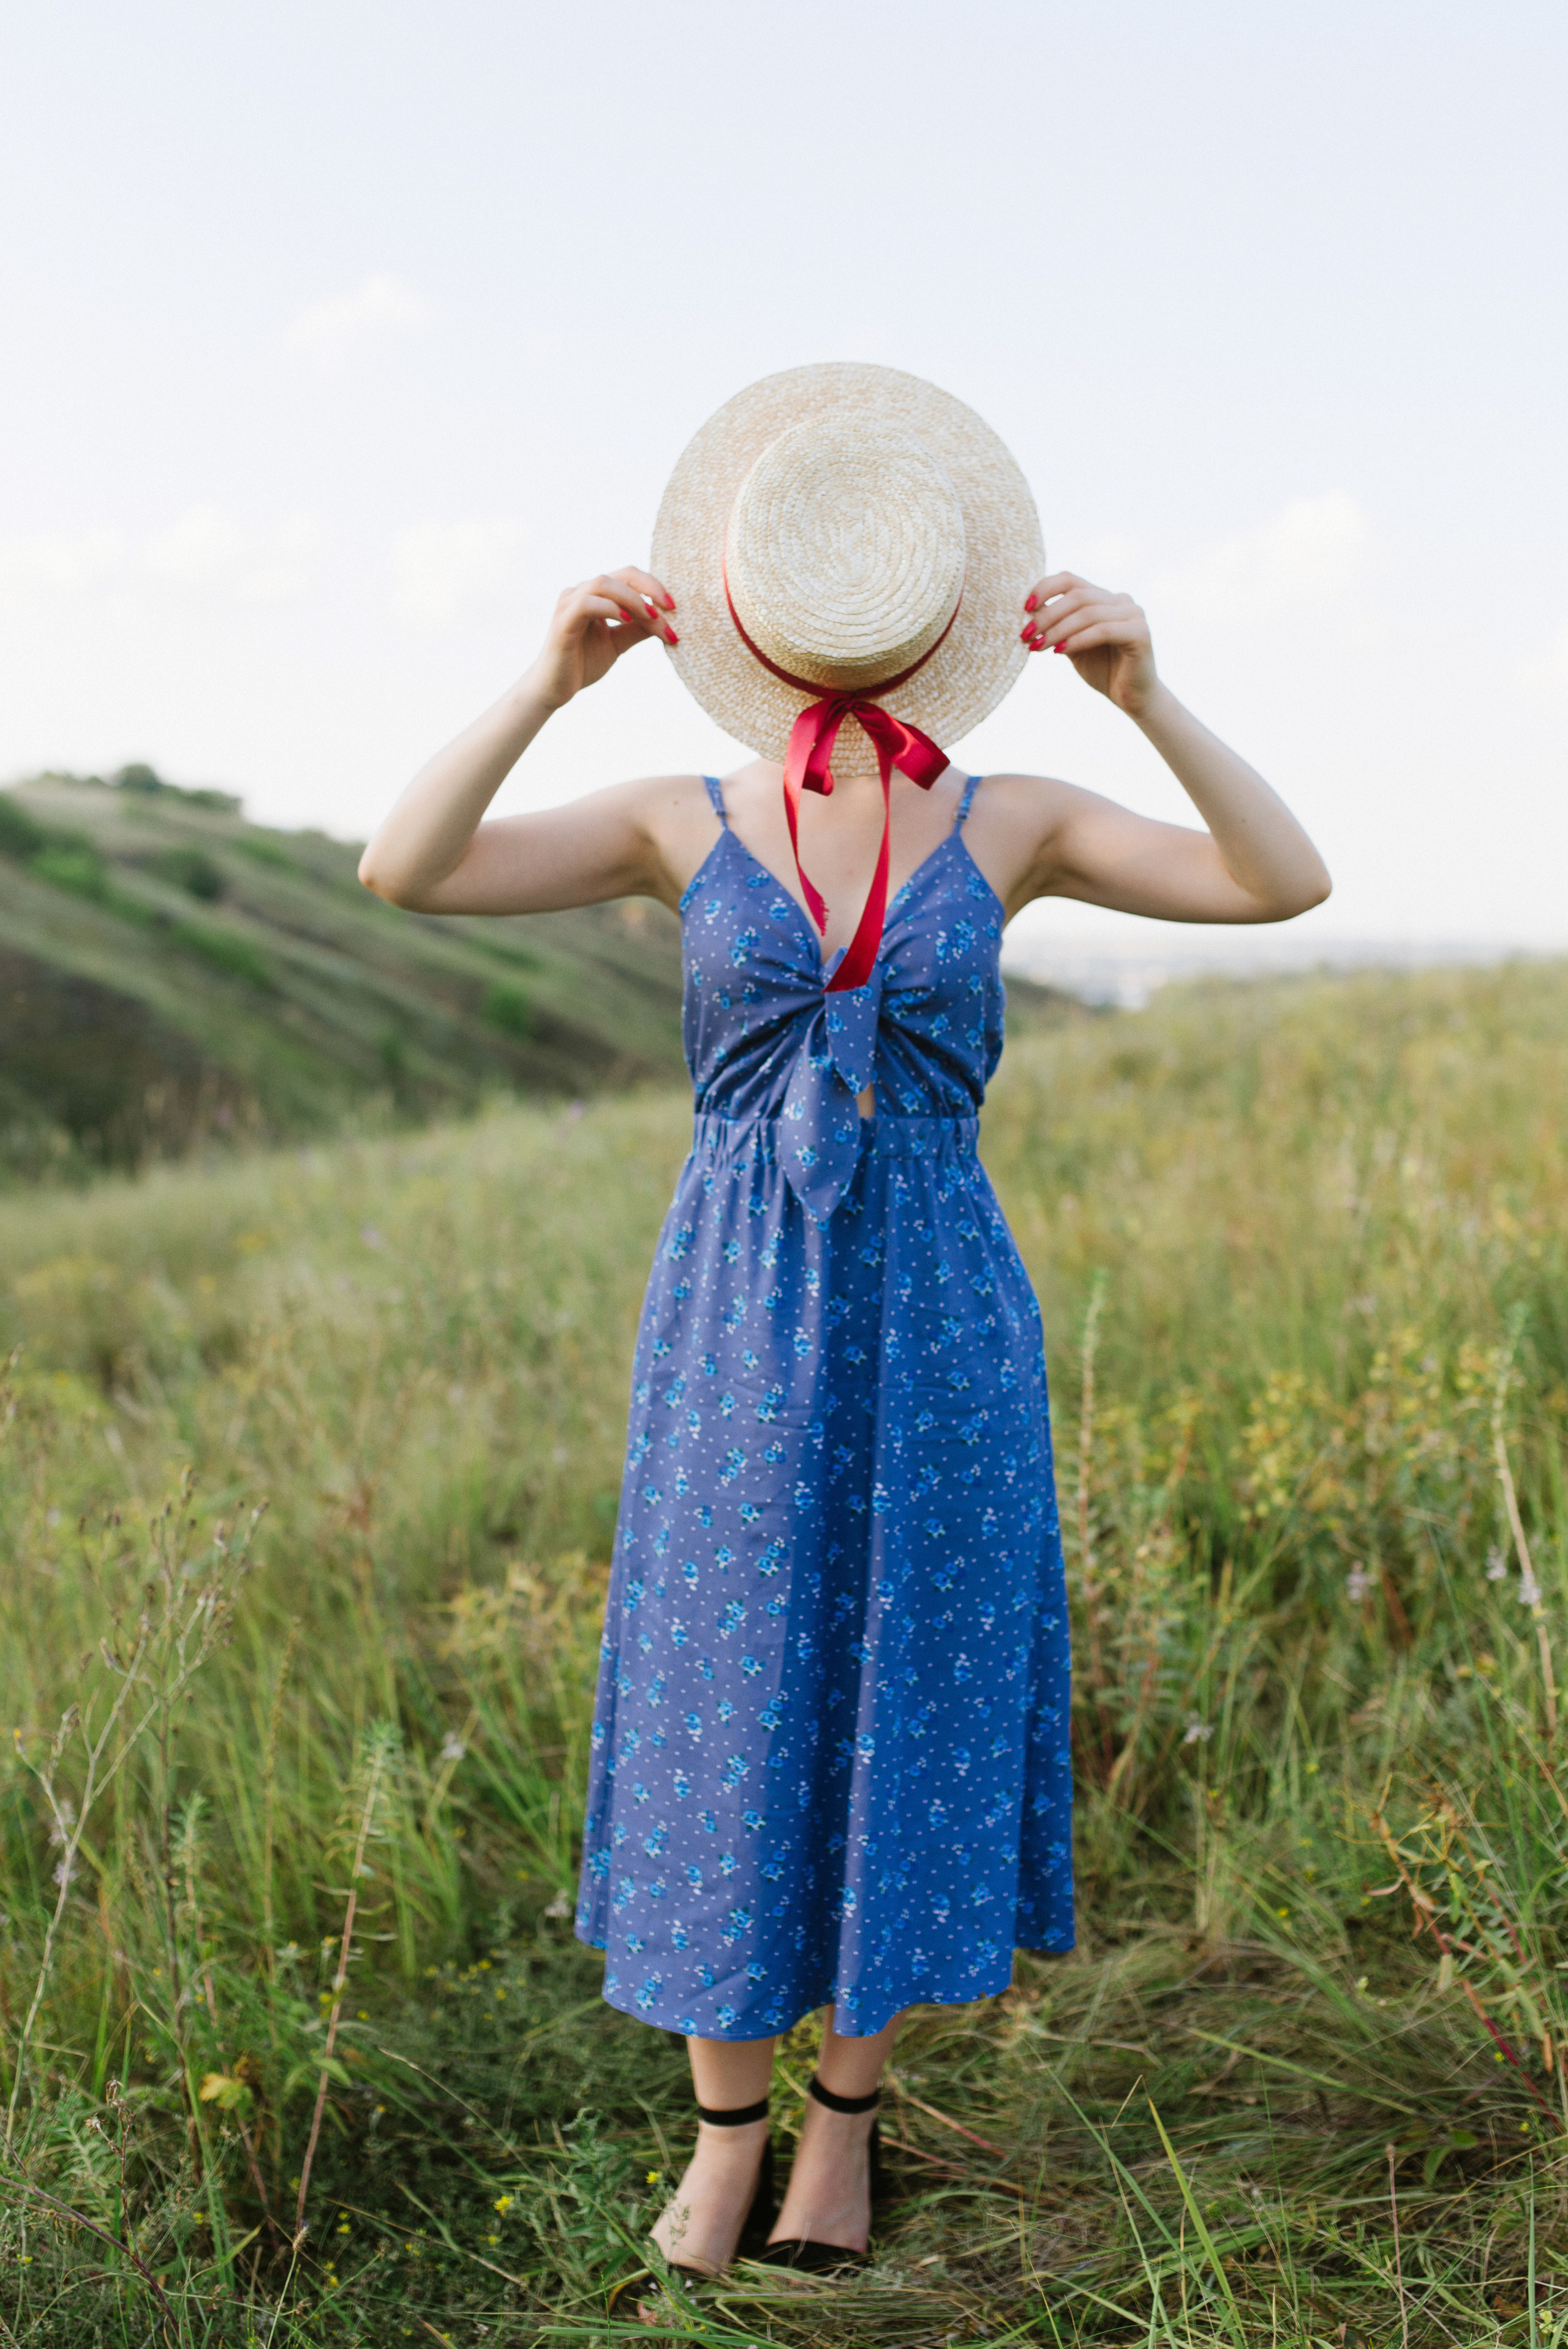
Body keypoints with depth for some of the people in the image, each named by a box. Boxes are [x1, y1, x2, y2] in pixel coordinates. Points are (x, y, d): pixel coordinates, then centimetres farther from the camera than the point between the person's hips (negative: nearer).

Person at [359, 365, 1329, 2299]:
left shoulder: (1005, 827, 2)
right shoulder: (684, 827, 2)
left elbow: (1285, 883, -6)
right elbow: (402, 871, -8)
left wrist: (1145, 697, -18)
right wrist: (551, 681, -17)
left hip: (930, 1320, 0)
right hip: (736, 1319, 0)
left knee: (906, 1705, 8)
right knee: (725, 1708, 7)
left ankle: (848, 2110, 29)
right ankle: (725, 2121, 27)